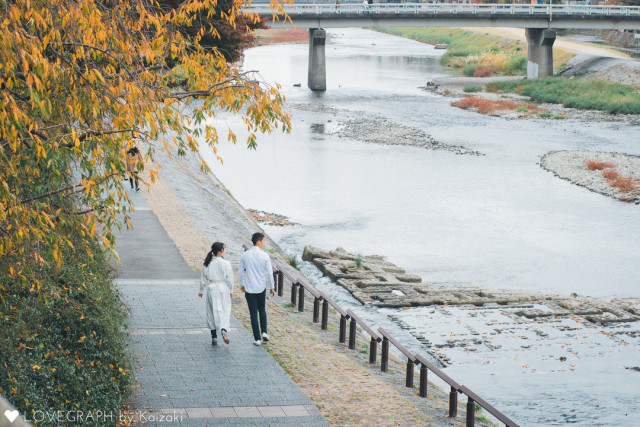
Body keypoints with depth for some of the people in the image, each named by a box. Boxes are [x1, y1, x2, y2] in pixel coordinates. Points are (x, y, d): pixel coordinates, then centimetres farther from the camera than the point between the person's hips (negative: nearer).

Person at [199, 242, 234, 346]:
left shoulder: (208, 263, 0)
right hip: (223, 290, -3)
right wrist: (231, 290, 4)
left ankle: (214, 337, 15)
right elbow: (229, 278, -8)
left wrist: (201, 291, 16)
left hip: (211, 289, 4)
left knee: (212, 312, 11)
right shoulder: (226, 264, -12)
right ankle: (224, 330, -23)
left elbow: (203, 278, 6)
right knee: (225, 311, 3)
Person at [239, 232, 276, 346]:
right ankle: (264, 332, 11)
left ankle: (257, 339, 7)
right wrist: (272, 287, 6)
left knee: (253, 313, 5)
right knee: (262, 309, 22)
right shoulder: (265, 256, -9)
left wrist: (241, 284, 19)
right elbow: (269, 273, -6)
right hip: (261, 288, 0)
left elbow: (241, 271, 4)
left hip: (249, 289, 0)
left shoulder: (245, 255, -3)